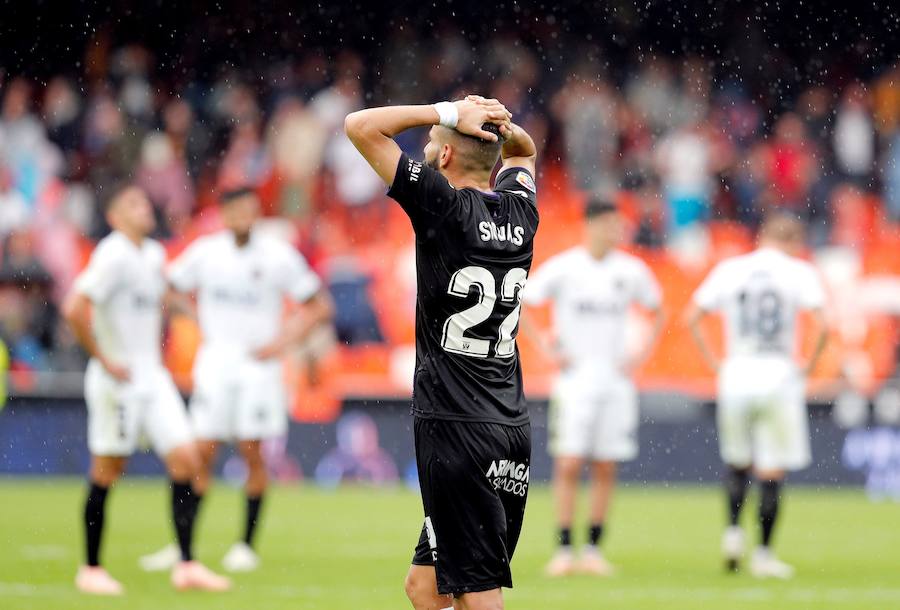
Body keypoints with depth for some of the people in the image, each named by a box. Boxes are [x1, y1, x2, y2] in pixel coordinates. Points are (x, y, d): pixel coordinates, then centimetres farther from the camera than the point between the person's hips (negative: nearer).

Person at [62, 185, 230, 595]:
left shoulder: (154, 255, 12)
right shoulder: (114, 256, -14)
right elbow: (75, 309, -24)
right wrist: (104, 360, -19)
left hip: (152, 377, 8)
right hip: (118, 380, -8)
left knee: (185, 460, -2)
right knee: (106, 473, 0)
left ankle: (186, 565, -1)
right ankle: (90, 569, 11)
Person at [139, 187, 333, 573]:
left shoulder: (278, 256, -2)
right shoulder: (205, 252, 4)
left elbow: (319, 307, 3)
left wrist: (282, 342, -7)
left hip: (258, 364, -1)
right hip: (214, 362, 1)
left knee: (252, 451, -3)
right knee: (203, 452, -3)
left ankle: (246, 545, 6)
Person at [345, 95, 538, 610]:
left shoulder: (445, 206, -11)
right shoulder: (520, 212, 8)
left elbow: (361, 126, -8)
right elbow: (523, 150, 32)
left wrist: (449, 112, -4)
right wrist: (498, 124, 12)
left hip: (457, 429, -8)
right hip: (514, 429, 8)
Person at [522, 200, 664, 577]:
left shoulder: (631, 270, 4)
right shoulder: (563, 268, -5)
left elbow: (657, 312, 18)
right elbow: (519, 305, 0)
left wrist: (642, 354, 7)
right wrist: (547, 347, -6)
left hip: (615, 378, 3)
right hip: (575, 378, -3)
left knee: (605, 468, 3)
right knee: (568, 464, -8)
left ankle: (593, 550, 9)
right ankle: (564, 550, -4)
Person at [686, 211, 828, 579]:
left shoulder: (729, 271, 7)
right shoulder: (799, 273, -1)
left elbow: (692, 319, 7)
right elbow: (821, 327, -11)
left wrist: (715, 363, 10)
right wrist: (809, 366, 2)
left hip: (736, 377, 3)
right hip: (779, 376, -3)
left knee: (737, 461, 20)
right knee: (773, 470, 3)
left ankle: (733, 530, 2)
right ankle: (763, 553, 2)